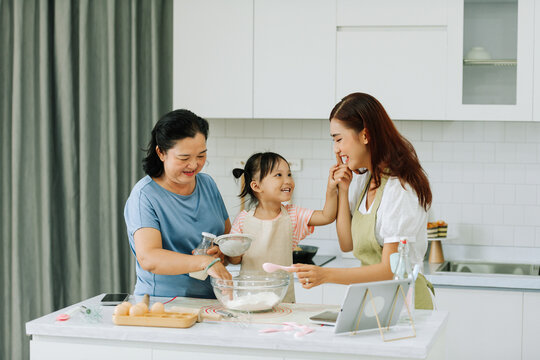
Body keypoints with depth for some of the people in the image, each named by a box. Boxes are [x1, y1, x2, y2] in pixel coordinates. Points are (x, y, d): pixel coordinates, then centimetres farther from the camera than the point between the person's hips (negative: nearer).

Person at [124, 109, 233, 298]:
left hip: (210, 301, 5)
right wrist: (204, 262, -34)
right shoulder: (144, 195, -8)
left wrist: (223, 251, -2)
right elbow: (148, 258, -21)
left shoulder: (207, 184, 13)